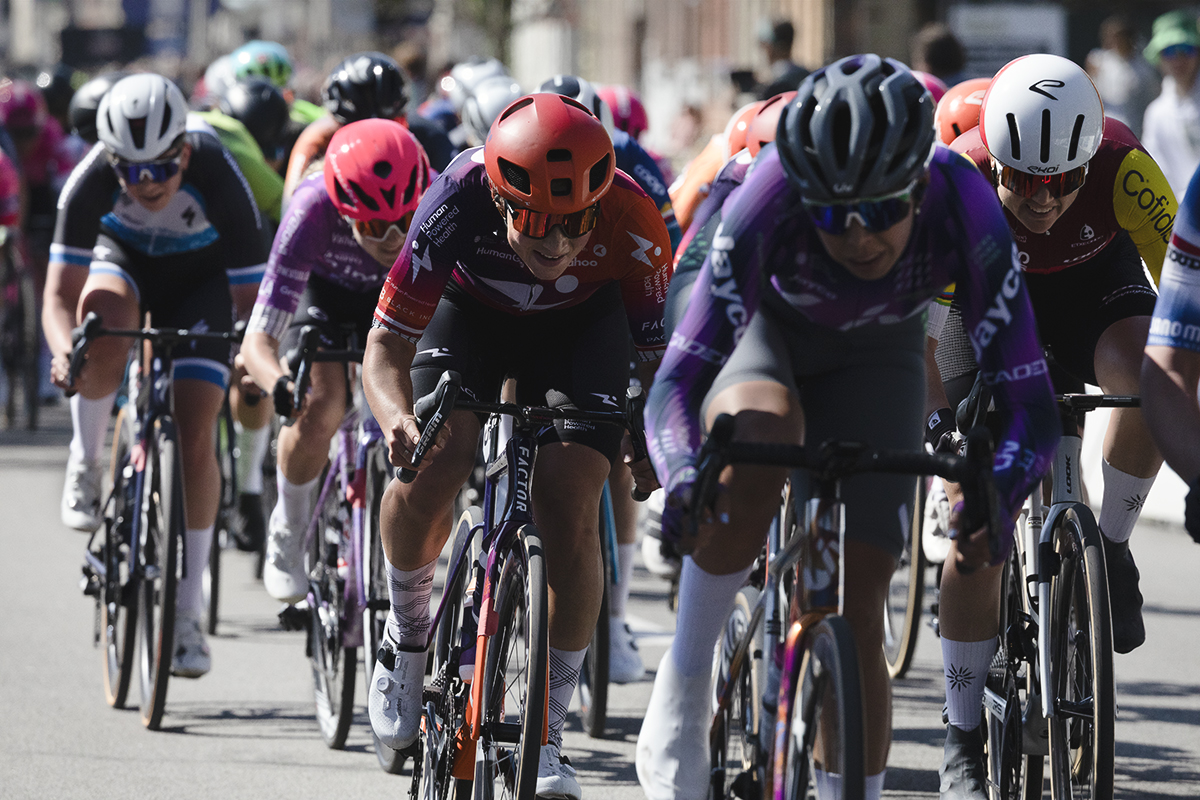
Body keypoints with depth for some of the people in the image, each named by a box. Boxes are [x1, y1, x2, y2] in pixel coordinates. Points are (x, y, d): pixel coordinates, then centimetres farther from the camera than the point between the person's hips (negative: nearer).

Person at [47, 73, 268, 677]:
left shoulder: (218, 180, -35)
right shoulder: (92, 180, -33)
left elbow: (250, 296, -32)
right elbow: (61, 293, -31)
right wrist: (64, 349, -52)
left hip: (201, 278, -1)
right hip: (124, 259, 1)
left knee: (196, 439, -13)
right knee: (103, 316, -38)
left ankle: (187, 615, -2)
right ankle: (86, 467, -12)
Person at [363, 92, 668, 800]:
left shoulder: (631, 222, -35)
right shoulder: (459, 203, -37)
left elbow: (657, 353, -19)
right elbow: (388, 342, -31)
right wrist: (397, 417, -49)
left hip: (581, 324, 0)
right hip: (471, 311, 0)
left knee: (570, 510, -15)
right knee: (429, 471, -24)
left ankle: (548, 731, -2)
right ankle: (409, 637, 6)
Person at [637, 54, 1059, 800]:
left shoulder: (964, 208, -36)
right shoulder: (767, 203, -39)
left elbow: (1028, 403, -34)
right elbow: (678, 379, -38)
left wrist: (997, 495, -53)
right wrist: (683, 478, -58)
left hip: (875, 359, 1)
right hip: (765, 331, -1)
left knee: (856, 615, -7)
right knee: (755, 455, -36)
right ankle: (683, 690, -18)